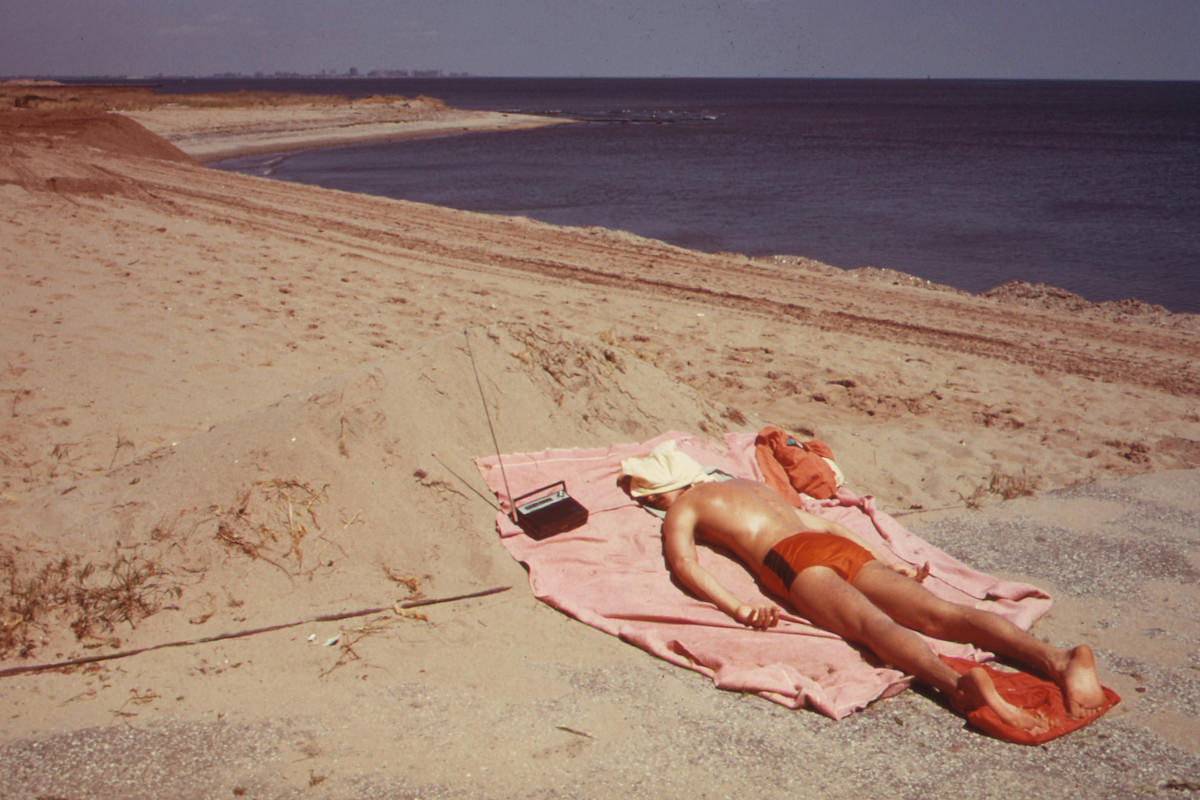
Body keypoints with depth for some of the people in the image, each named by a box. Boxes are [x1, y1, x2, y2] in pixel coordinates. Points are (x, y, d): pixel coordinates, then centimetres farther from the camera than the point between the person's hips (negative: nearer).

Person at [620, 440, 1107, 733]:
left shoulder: (679, 510, 20)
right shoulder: (749, 485, 41)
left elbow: (683, 562, -2)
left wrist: (738, 609, -16)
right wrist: (886, 569, 31)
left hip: (791, 560, -6)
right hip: (840, 544, 6)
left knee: (872, 624, -30)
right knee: (938, 613, -13)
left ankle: (959, 685, -57)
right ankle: (1057, 658, -32)